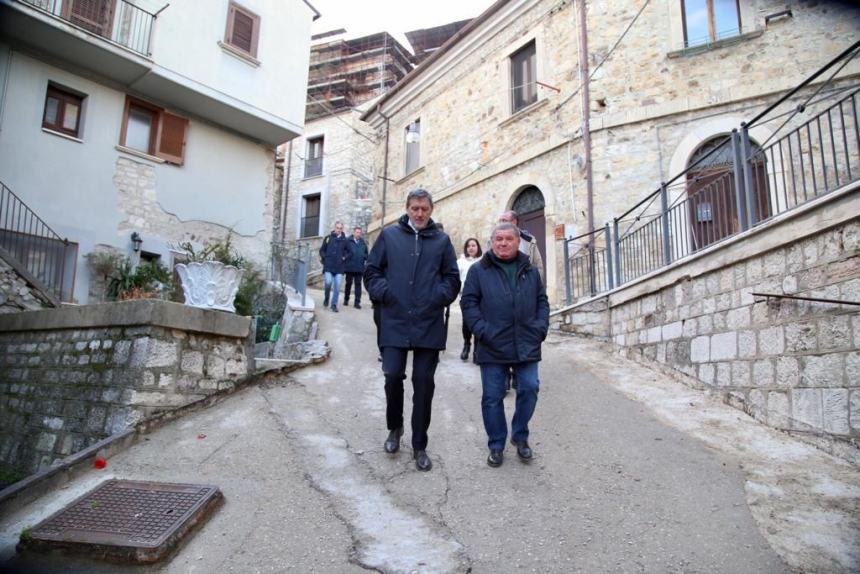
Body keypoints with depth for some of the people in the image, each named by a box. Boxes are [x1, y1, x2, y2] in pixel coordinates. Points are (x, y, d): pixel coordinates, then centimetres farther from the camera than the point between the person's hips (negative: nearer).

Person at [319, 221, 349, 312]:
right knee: (328, 282, -15)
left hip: (339, 267, 1)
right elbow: (322, 250, 13)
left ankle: (334, 304, 10)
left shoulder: (344, 240, 6)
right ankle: (327, 298, 14)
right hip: (328, 266, -1)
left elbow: (349, 252, 15)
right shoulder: (328, 238, 6)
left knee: (337, 286, -2)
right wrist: (324, 257, -3)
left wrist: (345, 257, -2)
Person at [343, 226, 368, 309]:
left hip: (360, 268, 2)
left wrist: (366, 261, 6)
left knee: (358, 284, 2)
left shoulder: (363, 243, 11)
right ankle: (346, 299, 25)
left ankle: (357, 302, 3)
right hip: (350, 267, -2)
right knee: (348, 283, 10)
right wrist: (345, 258, -7)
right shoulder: (348, 241, -1)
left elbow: (366, 253, 17)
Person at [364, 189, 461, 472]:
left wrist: (439, 296, -4)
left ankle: (419, 446, 19)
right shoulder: (389, 235, 6)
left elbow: (452, 278, 12)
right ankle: (395, 427, 28)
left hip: (429, 325, 1)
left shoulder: (441, 240, 9)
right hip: (394, 322, 0)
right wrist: (383, 292, -7)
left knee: (424, 383, 5)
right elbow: (372, 271, 9)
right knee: (393, 376, -2)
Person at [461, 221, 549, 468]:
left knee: (529, 389, 3)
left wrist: (540, 327, 0)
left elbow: (542, 301, 15)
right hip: (493, 347, -2)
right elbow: (468, 302, -2)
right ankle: (496, 445, 20)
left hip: (526, 346, 3)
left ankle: (520, 436, 26)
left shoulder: (531, 271, 12)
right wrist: (482, 331, -12)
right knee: (493, 397, 4)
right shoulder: (478, 270, 2)